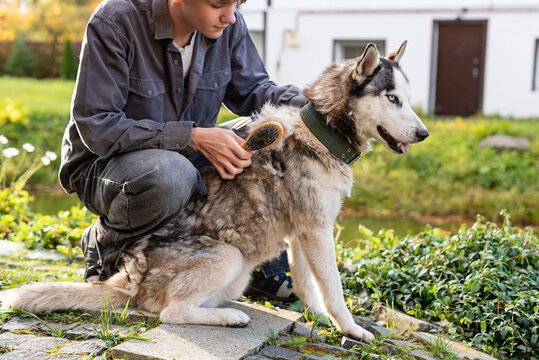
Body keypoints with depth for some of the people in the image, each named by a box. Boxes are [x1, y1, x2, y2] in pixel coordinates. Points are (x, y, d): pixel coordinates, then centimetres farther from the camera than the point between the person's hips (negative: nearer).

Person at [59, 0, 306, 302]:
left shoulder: (228, 25, -7)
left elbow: (252, 90, 5)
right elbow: (96, 127, -25)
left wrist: (306, 103, -17)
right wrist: (193, 136, -32)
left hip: (187, 157, 6)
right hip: (106, 164, -5)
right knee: (169, 175, -40)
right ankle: (103, 246, -7)